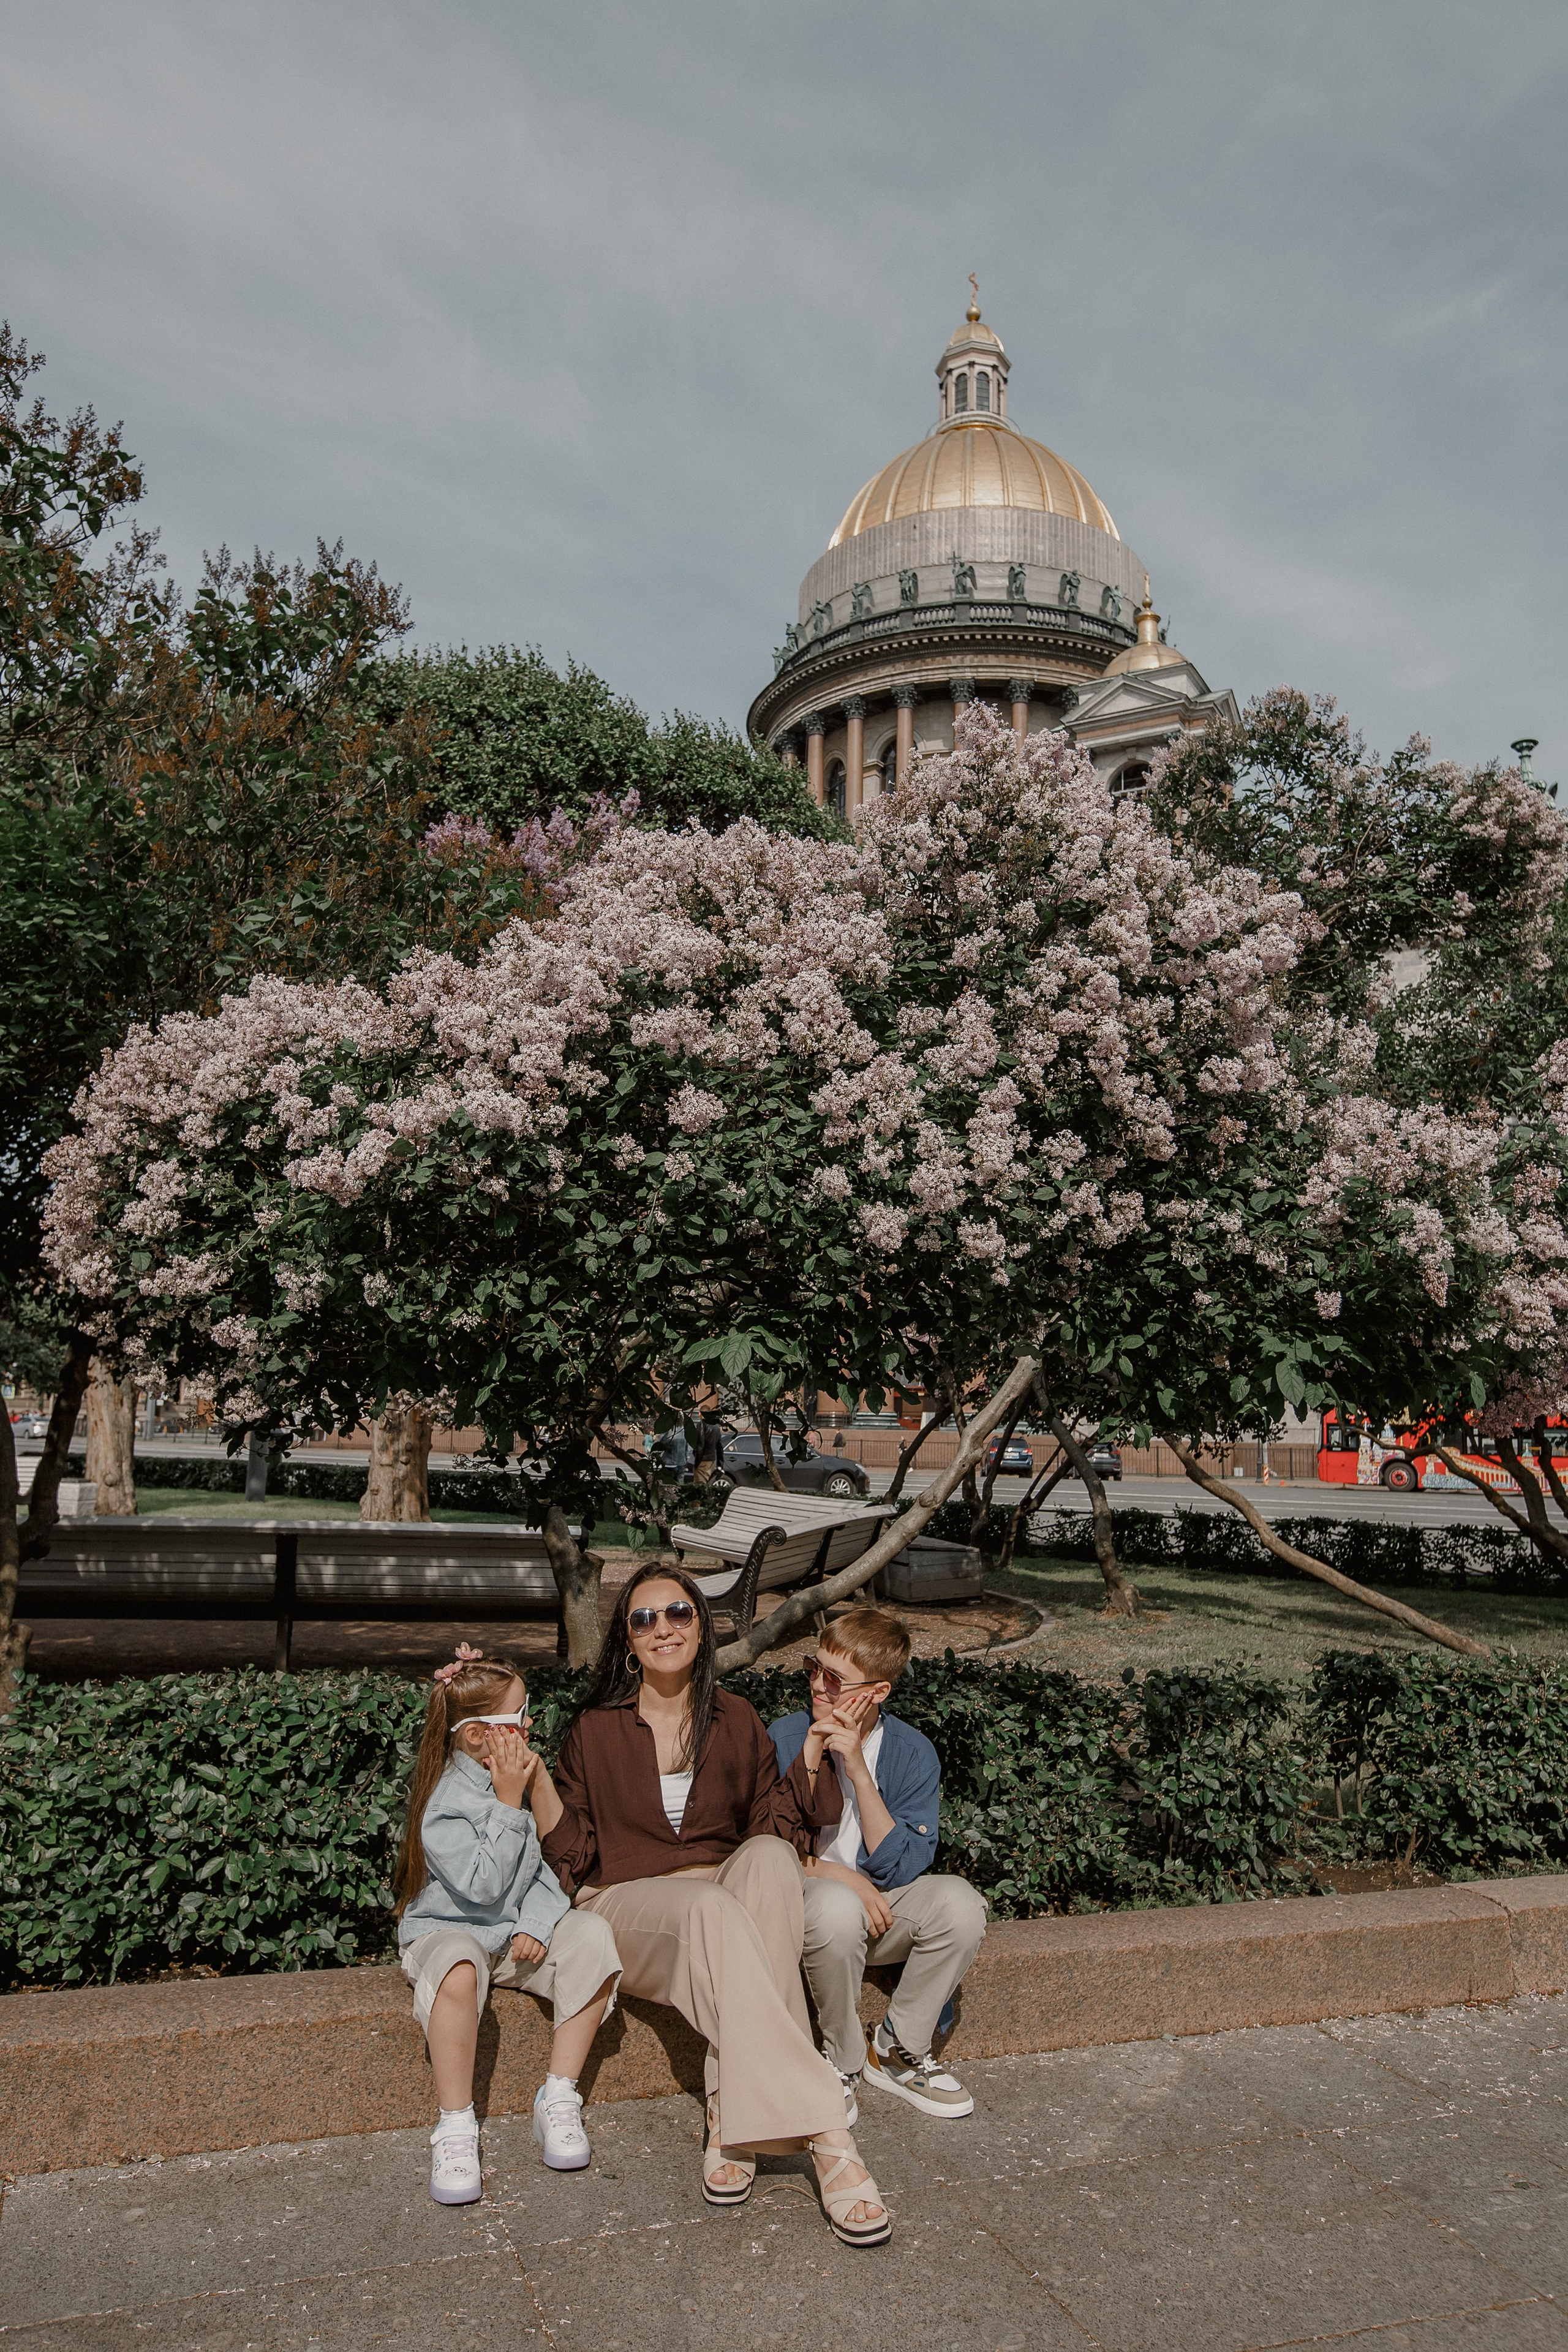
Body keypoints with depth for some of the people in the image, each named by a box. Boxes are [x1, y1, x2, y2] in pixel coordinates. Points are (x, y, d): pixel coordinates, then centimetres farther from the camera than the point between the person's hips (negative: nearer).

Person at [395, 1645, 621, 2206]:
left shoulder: (521, 1776, 3)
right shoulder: (446, 1802, -17)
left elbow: (541, 1869, 7)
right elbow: (482, 1887, -26)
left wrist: (536, 1924, -11)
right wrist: (508, 1804, -24)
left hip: (519, 1930, 6)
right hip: (449, 1931, -6)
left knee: (593, 1935, -20)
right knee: (459, 1968, -39)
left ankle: (558, 2101, -12)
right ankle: (456, 2127, -23)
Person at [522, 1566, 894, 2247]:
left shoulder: (735, 1721, 8)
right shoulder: (596, 1729, 2)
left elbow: (778, 1822, 4)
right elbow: (571, 1853, 0)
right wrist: (531, 1772, -12)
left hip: (729, 1892, 3)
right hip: (628, 1905, -3)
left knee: (768, 1855, -32)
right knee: (713, 1909, -37)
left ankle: (734, 2122, -34)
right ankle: (826, 2138, -41)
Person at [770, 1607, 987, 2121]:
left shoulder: (911, 1752, -6)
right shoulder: (785, 1737, -10)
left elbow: (901, 1870, -14)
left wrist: (859, 1772, -24)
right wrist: (833, 1874, -20)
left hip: (879, 1912, 2)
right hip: (799, 1906, -2)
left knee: (958, 1901, -26)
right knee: (837, 1906, -36)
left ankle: (898, 2050, -2)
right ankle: (844, 2063, -8)